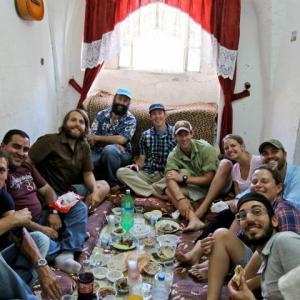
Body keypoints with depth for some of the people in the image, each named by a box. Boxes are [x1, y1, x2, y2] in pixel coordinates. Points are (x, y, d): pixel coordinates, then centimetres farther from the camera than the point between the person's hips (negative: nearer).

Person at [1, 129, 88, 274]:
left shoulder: (27, 167, 11)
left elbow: (47, 190, 16)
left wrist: (54, 212, -4)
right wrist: (41, 229, -18)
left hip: (43, 217, 9)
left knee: (79, 207, 2)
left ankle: (65, 256, -18)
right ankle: (66, 250, -2)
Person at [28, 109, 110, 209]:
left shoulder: (84, 147, 7)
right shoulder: (49, 140, -12)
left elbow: (88, 173, 8)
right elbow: (26, 163, -17)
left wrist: (95, 191, -11)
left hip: (69, 190, 8)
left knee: (103, 185, 3)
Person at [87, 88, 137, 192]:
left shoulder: (130, 119, -3)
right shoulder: (101, 114, 6)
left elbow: (121, 139, -17)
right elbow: (91, 138, -2)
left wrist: (97, 138, -12)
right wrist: (114, 143, -16)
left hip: (121, 154, -2)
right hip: (99, 152, 2)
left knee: (109, 150, -37)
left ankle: (113, 184, -16)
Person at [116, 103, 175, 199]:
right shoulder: (145, 135, 10)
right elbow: (142, 158, 11)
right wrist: (136, 165, -11)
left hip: (167, 175, -2)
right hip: (147, 174, 2)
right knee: (121, 172, -22)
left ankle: (144, 188, -21)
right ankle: (156, 193, -25)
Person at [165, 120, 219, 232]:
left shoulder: (206, 148, -15)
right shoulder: (173, 155, -8)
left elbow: (209, 179, -16)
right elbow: (170, 180, -23)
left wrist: (183, 178, -21)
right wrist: (181, 199, -40)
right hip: (195, 189, 2)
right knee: (169, 190, -21)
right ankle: (194, 219, -45)